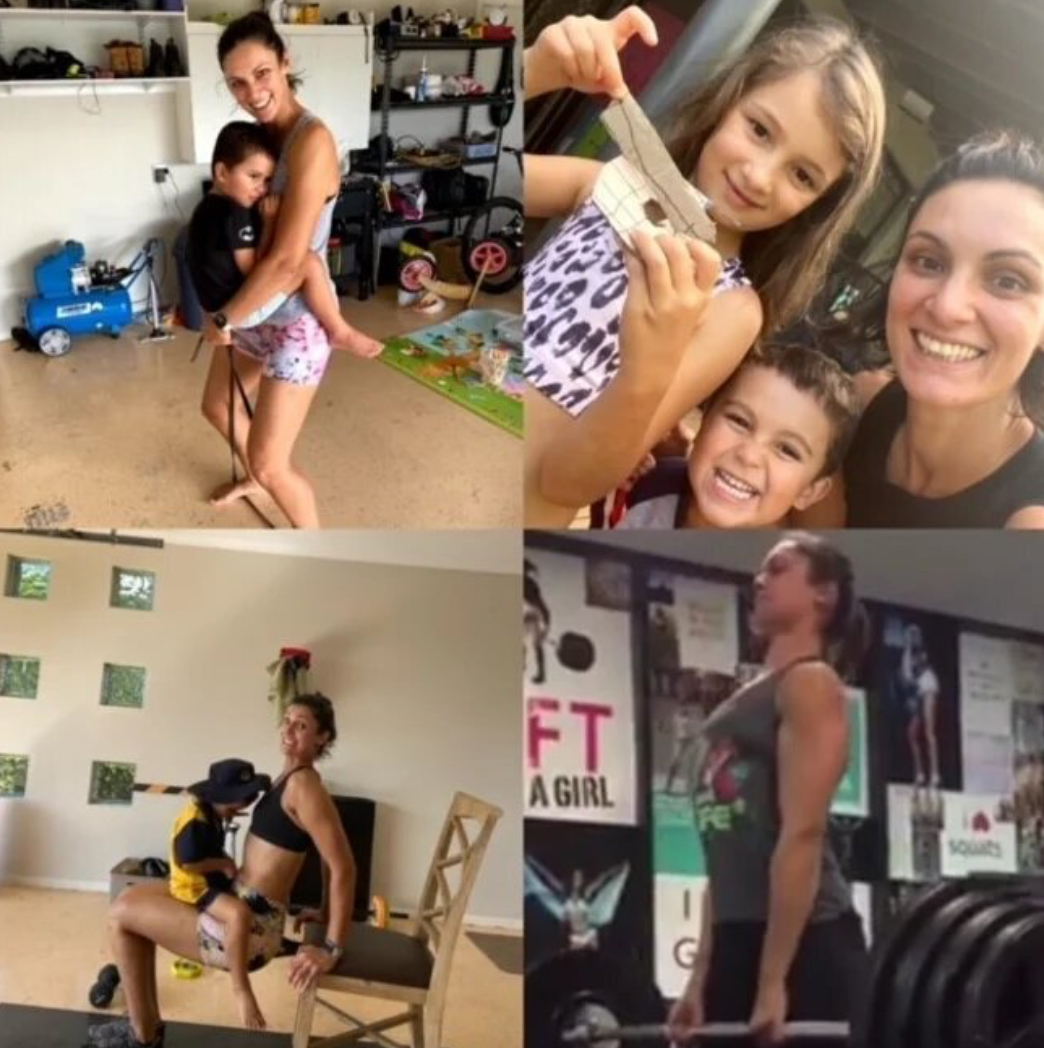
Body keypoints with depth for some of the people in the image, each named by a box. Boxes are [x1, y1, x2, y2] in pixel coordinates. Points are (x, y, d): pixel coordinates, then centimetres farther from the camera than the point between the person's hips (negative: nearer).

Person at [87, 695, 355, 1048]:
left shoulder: (303, 786, -20)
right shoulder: (292, 778, 8)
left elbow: (343, 867, -24)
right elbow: (329, 855, 17)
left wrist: (332, 950, -23)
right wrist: (324, 913, 21)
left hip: (247, 926, -10)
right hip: (238, 903, 10)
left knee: (121, 915, 0)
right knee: (133, 899, 20)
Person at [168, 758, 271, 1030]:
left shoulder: (212, 814, 9)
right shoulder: (195, 820, -23)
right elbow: (187, 863, -27)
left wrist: (225, 864, 2)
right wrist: (223, 865, -16)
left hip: (211, 882, 11)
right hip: (194, 887, -11)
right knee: (239, 913, -37)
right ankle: (240, 989, -30)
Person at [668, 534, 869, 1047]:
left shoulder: (811, 685, -7)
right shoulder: (747, 699, 19)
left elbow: (803, 834, -17)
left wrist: (775, 980, -22)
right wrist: (701, 977, 16)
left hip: (806, 945, -9)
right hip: (740, 941, 9)